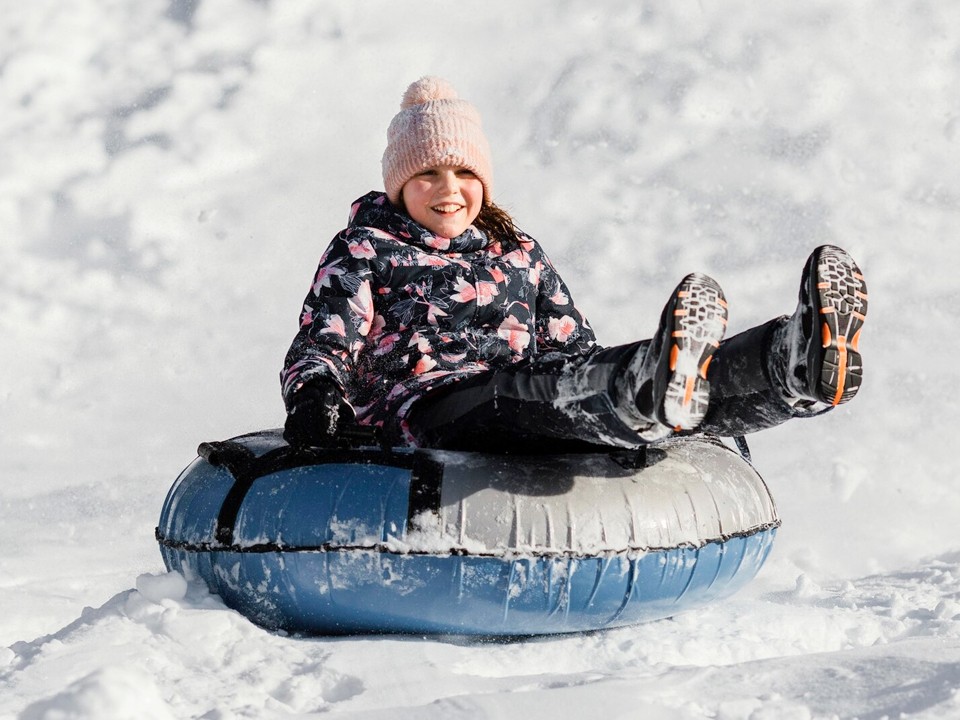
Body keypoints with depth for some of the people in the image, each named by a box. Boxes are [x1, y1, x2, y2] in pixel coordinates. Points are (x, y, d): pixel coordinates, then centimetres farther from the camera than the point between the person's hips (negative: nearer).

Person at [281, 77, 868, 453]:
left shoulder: (520, 254, 31)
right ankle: (652, 391, -75)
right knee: (528, 395, -40)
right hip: (427, 403, -4)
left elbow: (574, 350, 26)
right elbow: (322, 344, 7)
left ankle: (807, 360, -53)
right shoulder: (366, 248, 19)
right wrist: (312, 394, -17)